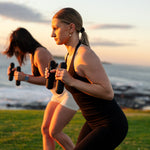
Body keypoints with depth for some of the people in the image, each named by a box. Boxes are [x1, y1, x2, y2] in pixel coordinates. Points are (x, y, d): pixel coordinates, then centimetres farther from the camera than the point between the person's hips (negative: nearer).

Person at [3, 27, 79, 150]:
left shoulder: (40, 53, -19)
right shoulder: (33, 54, 10)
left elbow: (47, 80, -21)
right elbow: (38, 77, 19)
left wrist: (25, 78, -24)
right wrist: (18, 74, 7)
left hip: (70, 94, -10)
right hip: (58, 95, 10)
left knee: (54, 132, -10)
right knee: (45, 129, 2)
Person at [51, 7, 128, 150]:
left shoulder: (85, 55, -22)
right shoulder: (71, 54, 7)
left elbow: (108, 92, -26)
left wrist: (71, 81, -28)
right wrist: (56, 78, 5)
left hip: (111, 126, -10)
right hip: (93, 123, 10)